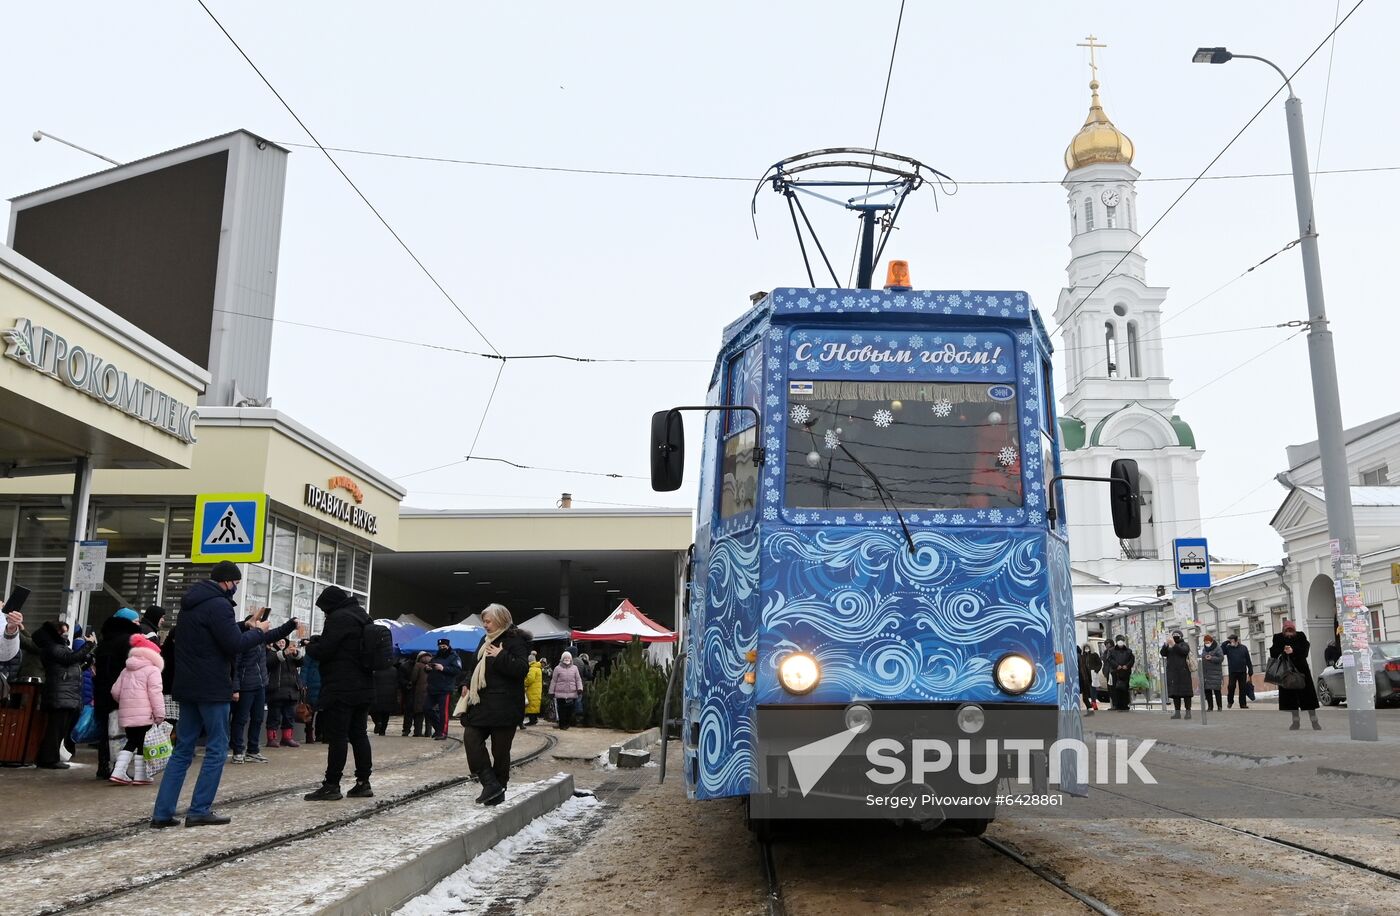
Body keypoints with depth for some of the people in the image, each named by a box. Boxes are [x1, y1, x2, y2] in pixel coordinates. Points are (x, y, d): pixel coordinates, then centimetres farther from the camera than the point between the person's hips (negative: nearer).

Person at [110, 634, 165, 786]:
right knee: (141, 743, 1)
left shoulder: (126, 670, 17)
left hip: (126, 714, 6)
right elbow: (155, 693, -13)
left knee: (131, 741, 15)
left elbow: (115, 691, 15)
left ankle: (118, 771, 4)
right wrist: (160, 713, -11)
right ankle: (140, 775, 5)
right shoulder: (152, 670, -5)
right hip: (144, 714, -6)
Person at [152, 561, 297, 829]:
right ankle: (199, 811, 1)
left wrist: (249, 628, 15)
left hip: (187, 686, 9)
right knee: (216, 748, 1)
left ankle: (163, 812, 8)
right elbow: (234, 644, -19)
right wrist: (257, 631, -4)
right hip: (211, 687, -9)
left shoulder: (191, 603, 15)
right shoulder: (218, 604, -15)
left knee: (183, 749, 11)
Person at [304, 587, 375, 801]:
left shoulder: (338, 618, -12)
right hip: (363, 688, 9)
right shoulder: (362, 617, 17)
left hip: (341, 689, -9)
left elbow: (323, 651, -15)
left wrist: (310, 645, 6)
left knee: (337, 736, -6)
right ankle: (363, 783, 14)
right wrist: (318, 643, 23)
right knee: (358, 734, 12)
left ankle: (331, 785, -3)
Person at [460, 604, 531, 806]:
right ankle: (491, 785, -3)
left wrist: (501, 657, -23)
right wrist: (469, 686, 14)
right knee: (471, 738, -4)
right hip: (483, 704, 8)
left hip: (504, 706, -8)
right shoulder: (487, 640, 16)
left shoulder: (515, 641, -10)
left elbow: (522, 668, -20)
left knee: (500, 749, -1)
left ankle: (497, 789, 11)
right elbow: (477, 668, 26)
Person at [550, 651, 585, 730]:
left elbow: (578, 679, 12)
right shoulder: (558, 668, 7)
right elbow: (553, 681, 9)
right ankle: (562, 724, 6)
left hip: (572, 694, 2)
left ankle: (568, 723, 12)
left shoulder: (574, 668, 13)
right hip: (560, 694, -2)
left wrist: (580, 688, -1)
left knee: (570, 710, 0)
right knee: (562, 710, -3)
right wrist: (551, 692, 7)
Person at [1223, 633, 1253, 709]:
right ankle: (1230, 702, 12)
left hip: (1242, 672, 1)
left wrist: (1250, 671, 1)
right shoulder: (1228, 648, 2)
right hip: (1232, 672, -1)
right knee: (1231, 687, -5)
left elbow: (1248, 661, 5)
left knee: (1243, 688, 4)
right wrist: (1226, 643, -13)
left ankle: (1243, 704, 12)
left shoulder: (1243, 648, 4)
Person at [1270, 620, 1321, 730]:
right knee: (1290, 698, 4)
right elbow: (1273, 652, -6)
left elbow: (1304, 651, -11)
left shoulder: (1301, 636, -1)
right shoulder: (1278, 638, 1)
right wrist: (1283, 651, -24)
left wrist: (1293, 650, -27)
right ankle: (1295, 721, 14)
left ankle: (1314, 721, 4)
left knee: (1308, 696, -2)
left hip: (1301, 670, -1)